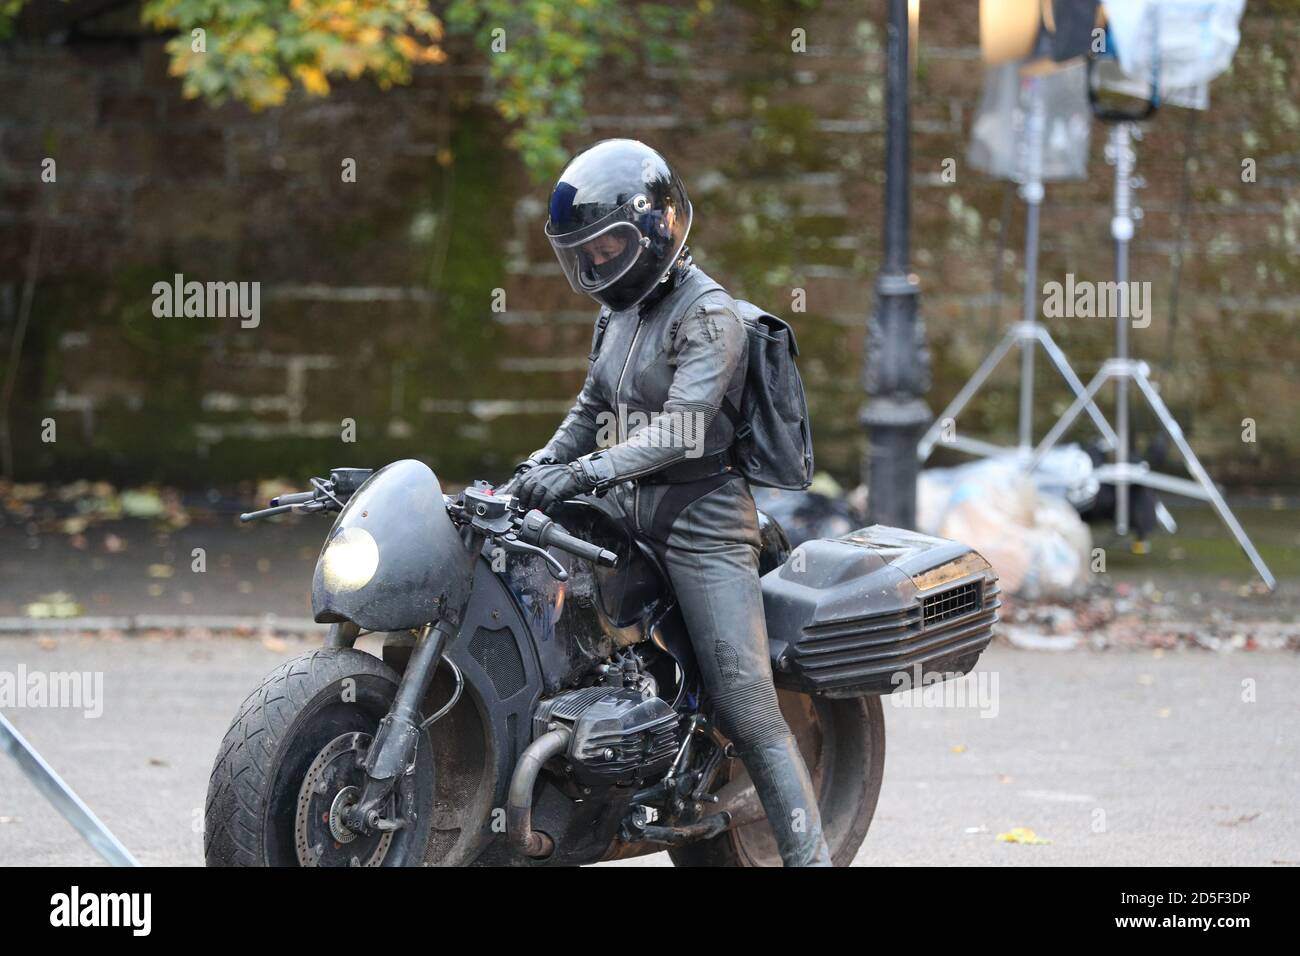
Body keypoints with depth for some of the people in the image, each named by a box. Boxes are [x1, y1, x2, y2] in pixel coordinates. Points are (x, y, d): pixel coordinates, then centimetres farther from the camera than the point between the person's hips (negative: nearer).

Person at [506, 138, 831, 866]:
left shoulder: (707, 312, -11)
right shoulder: (618, 313, 15)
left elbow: (681, 425, -24)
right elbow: (593, 408, 27)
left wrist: (586, 472, -33)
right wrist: (536, 469, 12)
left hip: (701, 521, -8)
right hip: (627, 515, 9)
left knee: (747, 709, -15)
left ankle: (809, 853, -17)